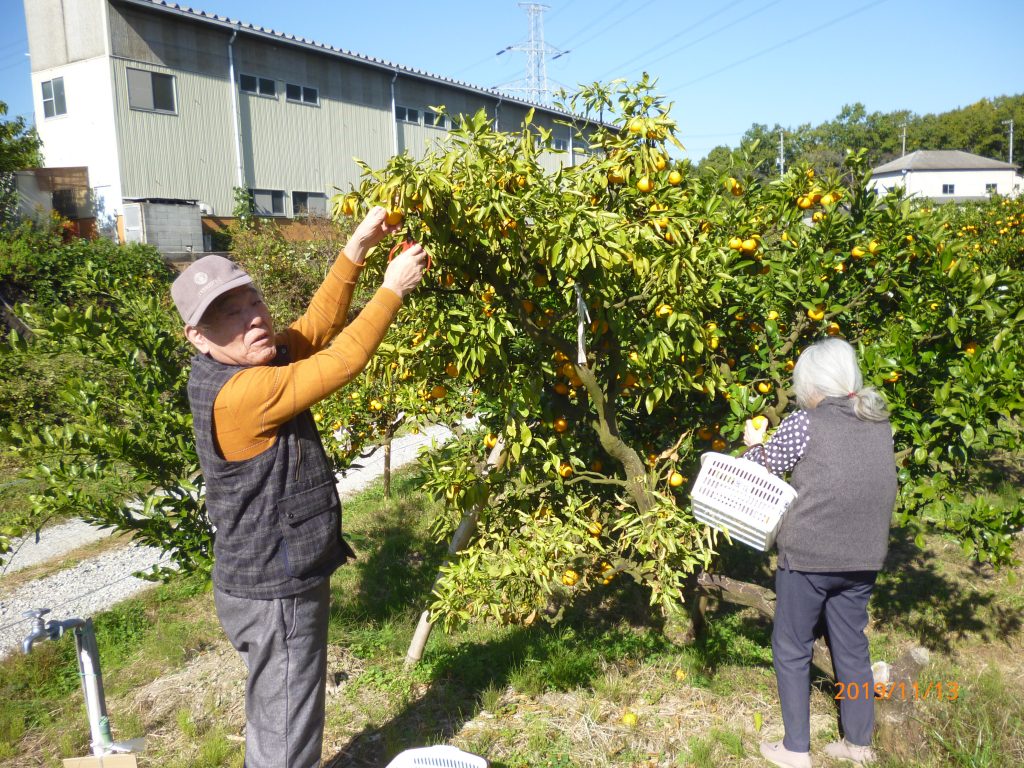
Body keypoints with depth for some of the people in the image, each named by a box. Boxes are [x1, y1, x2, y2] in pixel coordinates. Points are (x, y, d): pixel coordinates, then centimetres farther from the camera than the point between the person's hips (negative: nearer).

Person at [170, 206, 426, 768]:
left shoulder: (247, 365, 0)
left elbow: (314, 330, 5)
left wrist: (356, 251, -3)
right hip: (275, 595, -10)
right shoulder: (238, 394, -29)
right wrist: (393, 288, -19)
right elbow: (340, 363, -29)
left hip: (277, 582, 10)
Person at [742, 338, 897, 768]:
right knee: (852, 648, 19)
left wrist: (754, 445, 20)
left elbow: (761, 473, 0)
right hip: (863, 558, 6)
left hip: (808, 556, -6)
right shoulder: (880, 421, 6)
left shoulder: (804, 423, -12)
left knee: (791, 650, 10)